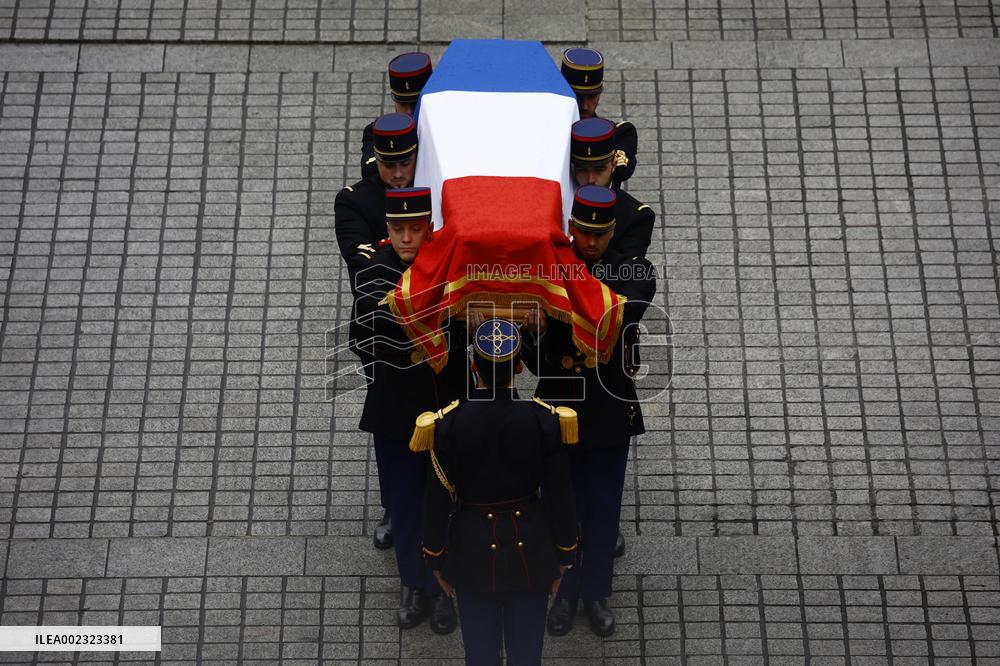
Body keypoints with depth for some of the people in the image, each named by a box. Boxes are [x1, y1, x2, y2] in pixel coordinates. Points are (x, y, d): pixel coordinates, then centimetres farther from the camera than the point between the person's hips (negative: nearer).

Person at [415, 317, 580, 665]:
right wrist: (564, 557, 6)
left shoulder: (448, 423, -20)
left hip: (473, 549, 0)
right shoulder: (545, 419, -18)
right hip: (530, 549, 1)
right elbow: (559, 497, -10)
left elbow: (438, 500, -11)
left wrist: (436, 559, 5)